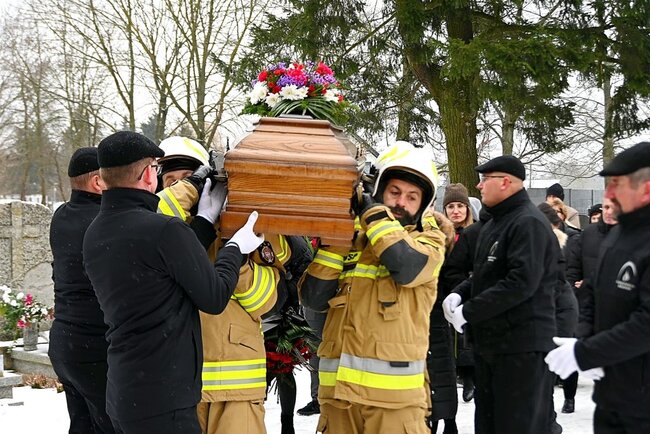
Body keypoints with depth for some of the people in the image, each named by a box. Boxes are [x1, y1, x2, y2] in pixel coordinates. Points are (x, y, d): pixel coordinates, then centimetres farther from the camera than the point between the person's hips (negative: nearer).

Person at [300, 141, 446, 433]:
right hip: (339, 388, 4)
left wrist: (370, 208, -9)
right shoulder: (351, 238, 13)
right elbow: (314, 297, 2)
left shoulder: (429, 241, 5)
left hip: (393, 391, -3)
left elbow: (406, 265, -19)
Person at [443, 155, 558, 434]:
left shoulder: (529, 223, -14)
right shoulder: (494, 224, 18)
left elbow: (522, 282, -24)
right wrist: (458, 294, 4)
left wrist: (468, 311, -19)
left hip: (522, 346, -10)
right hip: (489, 342, 10)